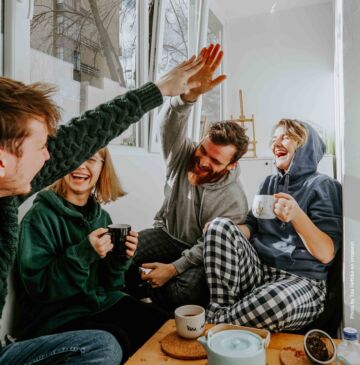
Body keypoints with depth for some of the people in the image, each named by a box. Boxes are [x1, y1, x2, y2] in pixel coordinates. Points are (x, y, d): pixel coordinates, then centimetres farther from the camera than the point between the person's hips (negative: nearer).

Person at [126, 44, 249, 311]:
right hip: (167, 233, 3)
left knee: (186, 291, -32)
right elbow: (171, 124, -32)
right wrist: (191, 93, -51)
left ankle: (149, 292, 3)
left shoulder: (234, 200, -21)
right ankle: (132, 298, 10)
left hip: (197, 253, -2)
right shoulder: (183, 154, -13)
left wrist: (173, 268, -25)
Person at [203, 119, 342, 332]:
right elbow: (251, 227, 11)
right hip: (257, 270, 5)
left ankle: (216, 324, -11)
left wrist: (296, 215, -28)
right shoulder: (270, 182, 14)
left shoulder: (322, 186, -3)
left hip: (301, 281, -4)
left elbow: (326, 254, -11)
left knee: (275, 300, -39)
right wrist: (222, 231, -10)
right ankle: (220, 311, -17)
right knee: (220, 226, -19)